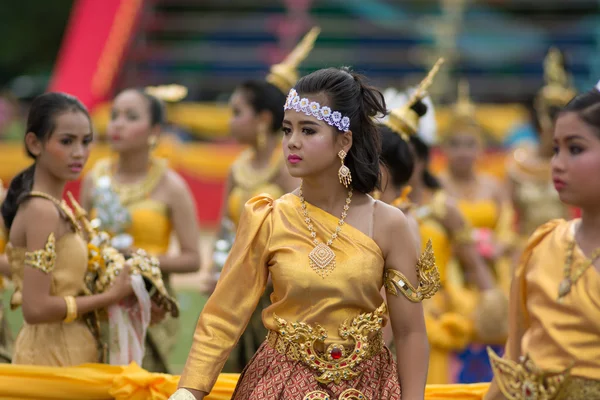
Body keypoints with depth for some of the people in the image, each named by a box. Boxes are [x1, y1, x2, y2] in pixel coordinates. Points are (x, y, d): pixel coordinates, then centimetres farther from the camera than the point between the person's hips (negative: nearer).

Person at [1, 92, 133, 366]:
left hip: (69, 351, 9)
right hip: (53, 355, -9)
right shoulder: (42, 211, -16)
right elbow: (35, 308, -21)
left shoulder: (56, 207, 11)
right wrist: (110, 297, -13)